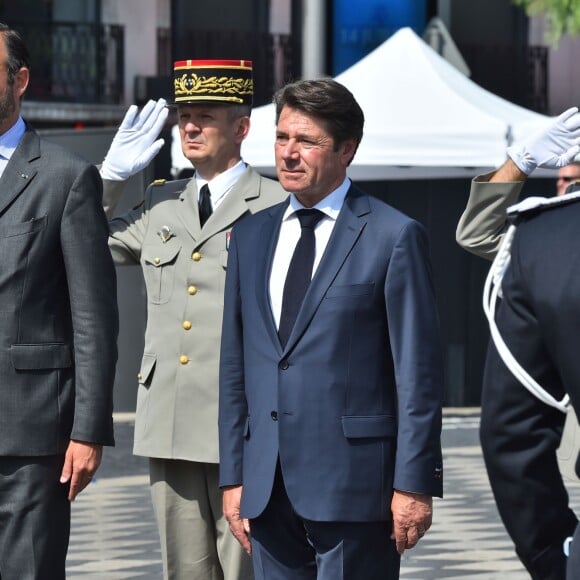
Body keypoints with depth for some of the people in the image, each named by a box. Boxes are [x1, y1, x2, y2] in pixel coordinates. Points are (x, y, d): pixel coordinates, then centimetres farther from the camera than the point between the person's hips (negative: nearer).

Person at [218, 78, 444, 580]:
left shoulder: (394, 237, -2)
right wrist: (233, 476, 11)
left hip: (353, 482, -5)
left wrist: (414, 483, -9)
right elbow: (235, 365, 16)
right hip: (268, 489, 5)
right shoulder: (251, 236, 14)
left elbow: (419, 373, -5)